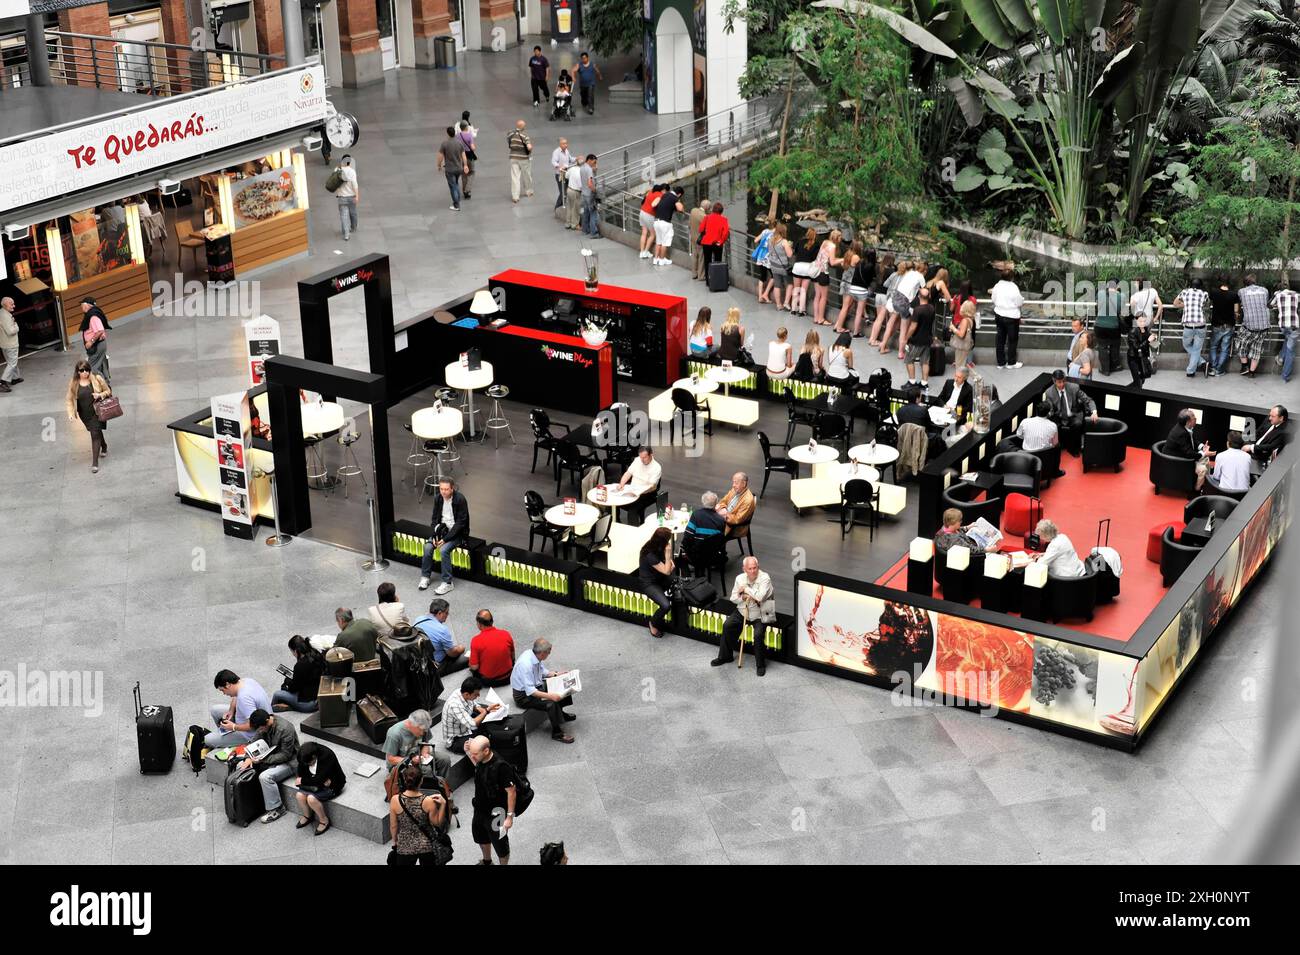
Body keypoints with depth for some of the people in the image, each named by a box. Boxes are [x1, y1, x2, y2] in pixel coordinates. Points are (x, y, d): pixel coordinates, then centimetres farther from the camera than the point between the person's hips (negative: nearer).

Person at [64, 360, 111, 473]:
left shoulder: (96, 379, -9)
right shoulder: (73, 384, -5)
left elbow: (108, 391, 0)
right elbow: (69, 400, 0)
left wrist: (100, 395, -21)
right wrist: (71, 413, -14)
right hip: (84, 415, 3)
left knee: (95, 434, -10)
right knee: (96, 431, 20)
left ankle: (95, 463, -9)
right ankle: (104, 447, 52)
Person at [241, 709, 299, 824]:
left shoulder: (285, 729, -28)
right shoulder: (263, 725, -5)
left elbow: (285, 755, -26)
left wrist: (263, 760, -30)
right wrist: (248, 758, -15)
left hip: (287, 762, -8)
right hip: (269, 757, 9)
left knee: (265, 776, -33)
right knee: (241, 766, -3)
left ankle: (277, 809, -16)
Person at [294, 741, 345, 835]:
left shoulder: (327, 756, -30)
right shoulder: (304, 757, -11)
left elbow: (319, 779, -30)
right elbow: (301, 774, -6)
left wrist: (302, 781, -18)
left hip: (331, 785, -6)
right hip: (316, 783, 6)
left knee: (311, 798, -27)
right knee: (299, 795, -18)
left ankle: (324, 821, -3)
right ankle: (307, 816, 11)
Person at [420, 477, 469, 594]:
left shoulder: (460, 500, -19)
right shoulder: (438, 498, -1)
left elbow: (460, 523, -20)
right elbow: (434, 518, 8)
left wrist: (445, 539, -24)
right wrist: (435, 534, -10)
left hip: (457, 532, -6)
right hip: (441, 529, 6)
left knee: (444, 550, -29)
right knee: (428, 547, -19)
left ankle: (447, 582, -20)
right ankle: (425, 577, -2)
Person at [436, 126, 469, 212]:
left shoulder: (444, 143, -16)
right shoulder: (459, 142, -5)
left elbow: (440, 156, -11)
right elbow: (463, 155, 0)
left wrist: (439, 166, 4)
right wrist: (465, 165, 9)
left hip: (449, 169, -4)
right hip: (459, 168, 4)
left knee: (453, 186, 3)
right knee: (456, 184, 26)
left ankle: (456, 206, 4)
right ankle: (457, 201, 31)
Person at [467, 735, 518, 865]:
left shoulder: (501, 766, -33)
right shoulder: (481, 760, -10)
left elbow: (511, 791, -25)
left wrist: (510, 816, -22)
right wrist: (468, 752, 1)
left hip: (495, 813, -9)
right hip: (480, 809, 9)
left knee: (500, 844, 10)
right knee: (480, 836, 30)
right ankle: (486, 861, 56)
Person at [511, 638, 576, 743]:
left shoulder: (535, 656, -7)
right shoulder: (526, 664, -33)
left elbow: (543, 672, 14)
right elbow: (530, 691, -33)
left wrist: (557, 673, 1)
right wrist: (550, 696, -38)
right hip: (523, 695, -9)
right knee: (551, 703, -27)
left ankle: (560, 713, 29)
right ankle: (556, 733, -11)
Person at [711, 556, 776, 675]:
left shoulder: (764, 578, -19)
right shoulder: (740, 578, -1)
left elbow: (760, 597, -32)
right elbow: (733, 598, 5)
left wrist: (746, 589, -19)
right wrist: (743, 597, -16)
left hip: (760, 614, -5)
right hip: (743, 611, 5)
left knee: (758, 634, -26)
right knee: (727, 625, -10)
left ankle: (760, 664, -5)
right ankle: (725, 656, 10)